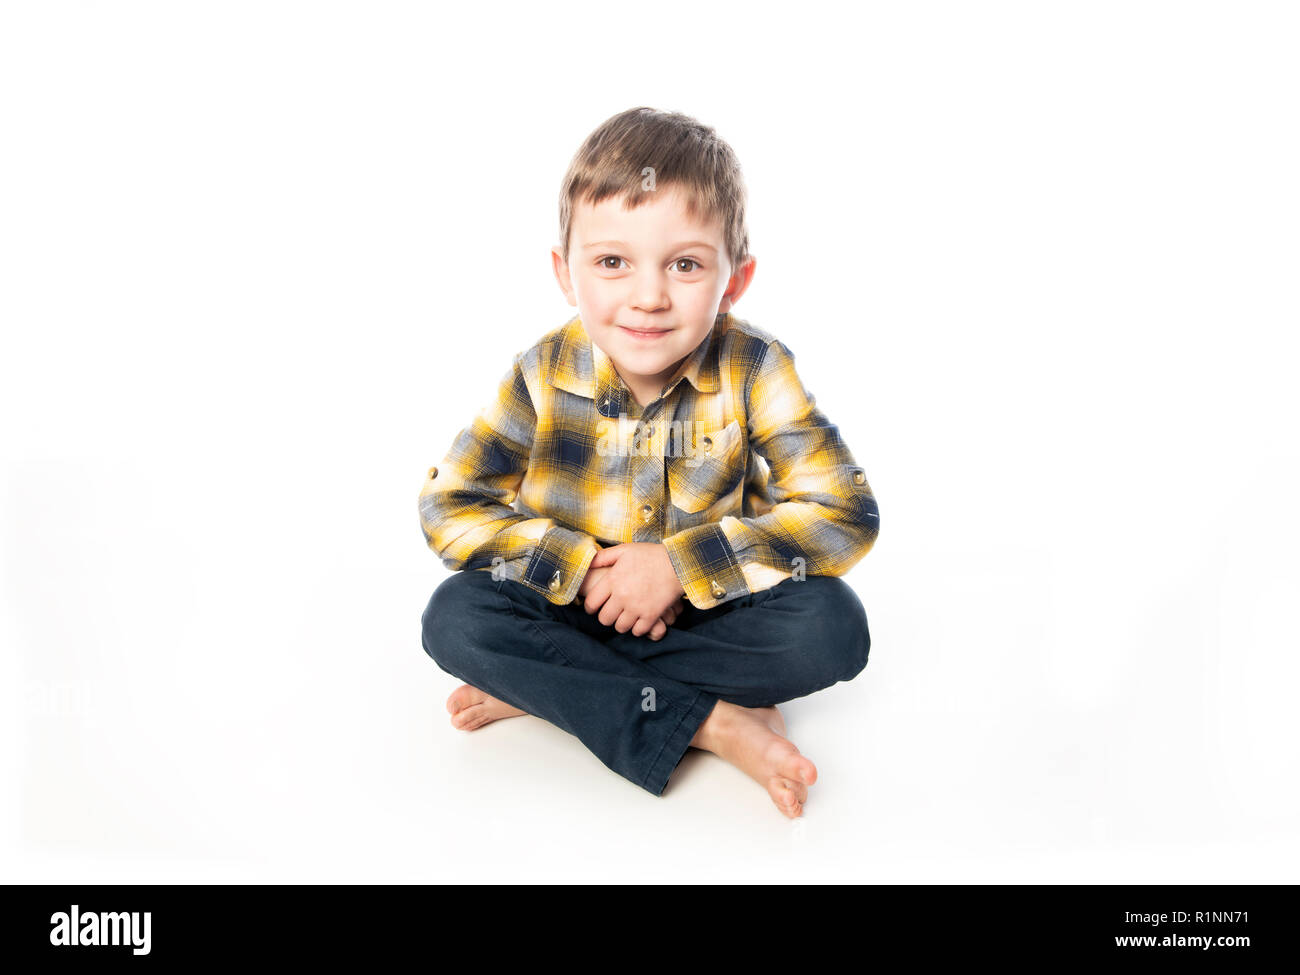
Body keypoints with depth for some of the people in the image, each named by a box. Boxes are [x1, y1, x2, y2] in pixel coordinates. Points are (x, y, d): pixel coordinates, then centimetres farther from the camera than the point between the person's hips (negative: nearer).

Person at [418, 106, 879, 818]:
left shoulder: (754, 372, -16)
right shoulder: (544, 378, -13)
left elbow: (845, 513, -20)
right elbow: (449, 506, -9)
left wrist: (679, 564, -25)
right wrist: (582, 566, -22)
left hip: (711, 611, 0)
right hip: (574, 604, 1)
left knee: (834, 627, -28)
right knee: (453, 618, -26)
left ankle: (552, 691, -21)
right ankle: (710, 722, -27)